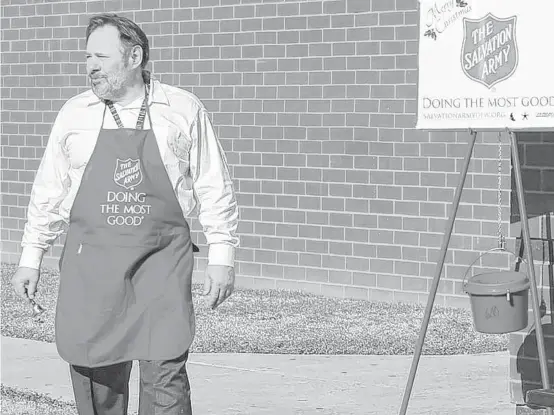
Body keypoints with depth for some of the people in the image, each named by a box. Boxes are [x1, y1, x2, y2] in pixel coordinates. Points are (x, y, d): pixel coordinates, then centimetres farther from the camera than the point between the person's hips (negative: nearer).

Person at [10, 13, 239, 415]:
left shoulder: (184, 110, 3)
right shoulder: (75, 114, 8)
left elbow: (214, 189, 6)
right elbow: (49, 191, 15)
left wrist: (222, 257, 1)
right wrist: (31, 257, 13)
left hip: (161, 261, -2)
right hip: (90, 262, 2)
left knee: (165, 375, -10)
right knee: (96, 379, 2)